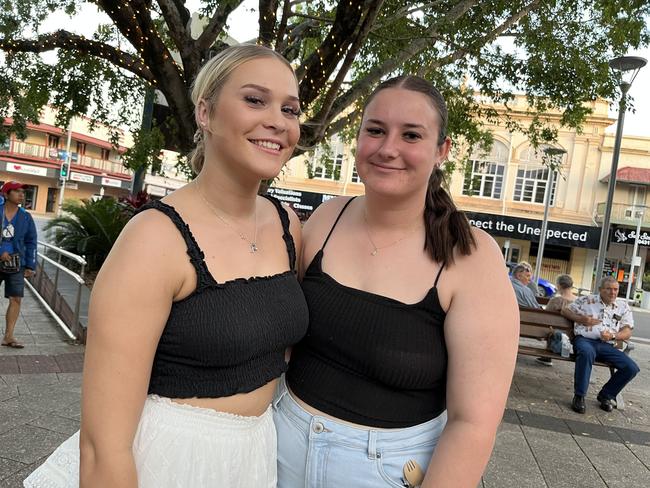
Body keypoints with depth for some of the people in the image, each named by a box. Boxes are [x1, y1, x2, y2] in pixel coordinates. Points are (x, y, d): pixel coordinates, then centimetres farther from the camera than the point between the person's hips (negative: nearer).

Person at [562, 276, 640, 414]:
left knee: (632, 368, -17)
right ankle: (579, 396, -29)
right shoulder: (587, 300, 11)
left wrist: (613, 336, -11)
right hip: (585, 340, -4)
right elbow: (565, 310, 15)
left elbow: (627, 332, 11)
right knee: (587, 352, -40)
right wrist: (581, 319, -3)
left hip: (607, 346, 4)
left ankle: (606, 395, 7)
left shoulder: (623, 306, 16)